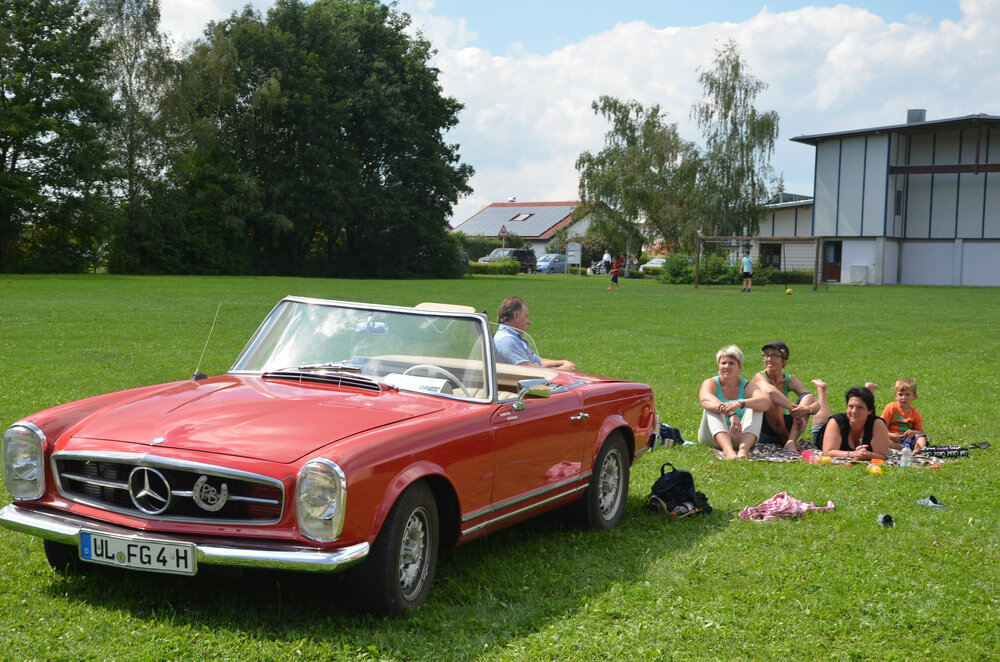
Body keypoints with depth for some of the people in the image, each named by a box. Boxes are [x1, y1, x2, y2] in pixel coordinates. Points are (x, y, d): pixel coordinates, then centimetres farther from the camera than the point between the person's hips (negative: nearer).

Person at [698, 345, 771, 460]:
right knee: (712, 408, -25)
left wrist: (739, 403, -40)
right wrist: (731, 414, -44)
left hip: (742, 438, 1)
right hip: (714, 437, -1)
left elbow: (766, 402, -20)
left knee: (756, 407, -17)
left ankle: (743, 449, -43)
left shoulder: (747, 386, 3)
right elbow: (705, 399, -26)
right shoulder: (711, 383, 0)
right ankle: (728, 451, -52)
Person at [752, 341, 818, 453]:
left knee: (809, 397, -14)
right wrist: (794, 410, -42)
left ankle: (791, 441, -31)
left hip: (784, 427, 5)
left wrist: (807, 409, -31)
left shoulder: (790, 380, 3)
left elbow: (817, 404, -8)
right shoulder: (760, 377, -11)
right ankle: (786, 439, -15)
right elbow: (770, 391, -37)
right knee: (772, 399, -30)